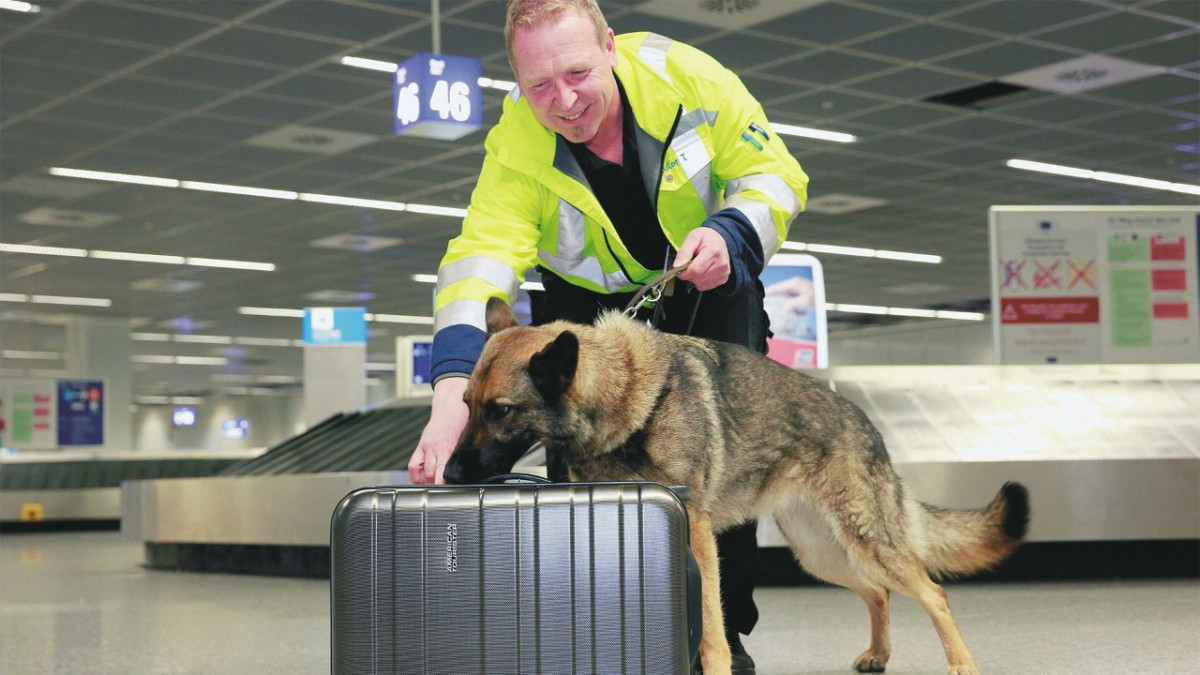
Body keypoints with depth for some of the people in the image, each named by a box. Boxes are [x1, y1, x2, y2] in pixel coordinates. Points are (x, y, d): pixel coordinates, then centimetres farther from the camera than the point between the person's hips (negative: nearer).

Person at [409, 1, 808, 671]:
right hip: (591, 301, 0)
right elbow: (482, 256, -41)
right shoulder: (517, 150, -27)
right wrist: (454, 388, -57)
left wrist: (731, 233, -37)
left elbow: (775, 173, -15)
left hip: (707, 287, 0)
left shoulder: (687, 77, -26)